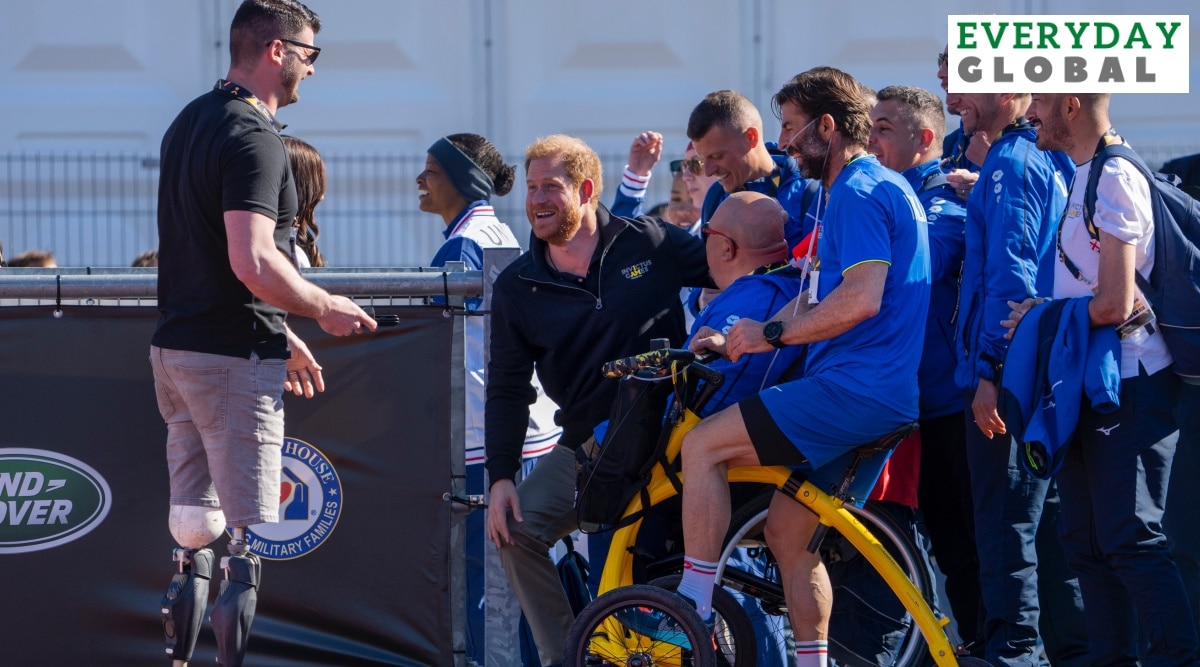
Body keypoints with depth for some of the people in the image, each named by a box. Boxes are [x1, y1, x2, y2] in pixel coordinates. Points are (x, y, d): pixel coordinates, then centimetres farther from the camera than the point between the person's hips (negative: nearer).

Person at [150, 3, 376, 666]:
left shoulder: (191, 120, 14)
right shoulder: (254, 139, -17)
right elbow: (253, 264, -27)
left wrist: (283, 337, 22)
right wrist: (325, 309, -11)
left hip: (174, 345, 9)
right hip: (234, 358, -9)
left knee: (193, 529, 14)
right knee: (251, 535, -5)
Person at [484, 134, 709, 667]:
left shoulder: (653, 244, -2)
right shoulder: (518, 287, 5)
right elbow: (507, 388, 5)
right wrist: (500, 477, -5)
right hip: (585, 447, 3)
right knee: (517, 530, -16)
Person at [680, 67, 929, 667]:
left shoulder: (858, 194, -11)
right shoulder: (882, 187, 22)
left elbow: (860, 300, -24)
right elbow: (823, 300, 26)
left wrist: (772, 335, -15)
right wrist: (736, 342, 17)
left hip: (857, 389, -11)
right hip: (885, 398, 11)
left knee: (703, 445, -12)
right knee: (787, 532, 15)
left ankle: (690, 611, -12)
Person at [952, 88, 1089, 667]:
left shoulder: (1009, 165, -12)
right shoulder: (1053, 161, 16)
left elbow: (1010, 276, -19)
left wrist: (990, 370, -20)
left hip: (1008, 379, -10)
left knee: (1006, 527, -7)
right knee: (1051, 521, 13)